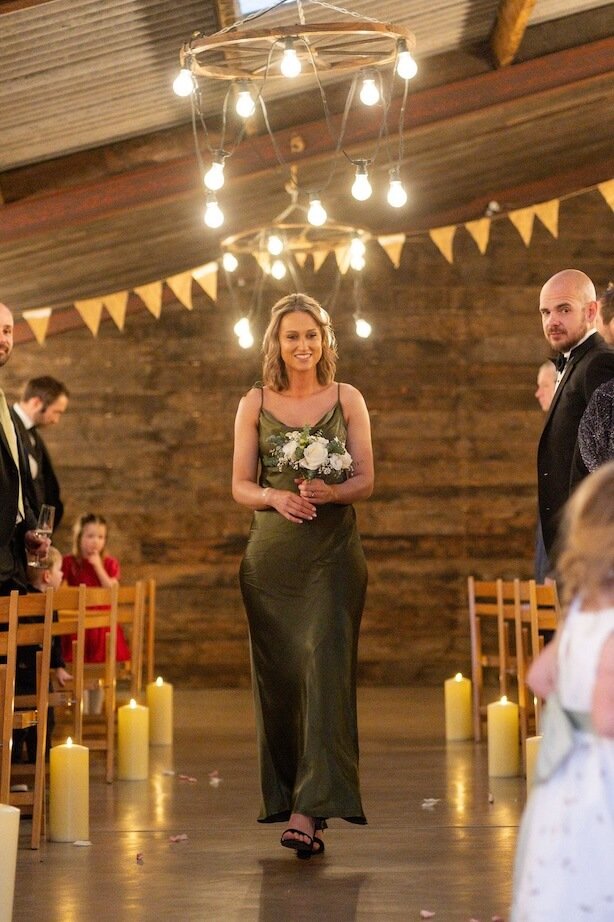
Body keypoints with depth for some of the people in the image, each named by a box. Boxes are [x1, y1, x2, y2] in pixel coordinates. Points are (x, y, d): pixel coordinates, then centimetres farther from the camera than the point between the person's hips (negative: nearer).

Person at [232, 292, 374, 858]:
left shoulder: (348, 399, 6)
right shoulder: (255, 404, 7)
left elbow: (366, 480, 3)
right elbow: (241, 486, 5)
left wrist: (330, 492, -17)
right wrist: (276, 496, -16)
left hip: (334, 553, -1)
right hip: (272, 553, 1)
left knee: (325, 669, -12)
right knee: (279, 677, 3)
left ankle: (309, 810, -16)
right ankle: (286, 798, 16)